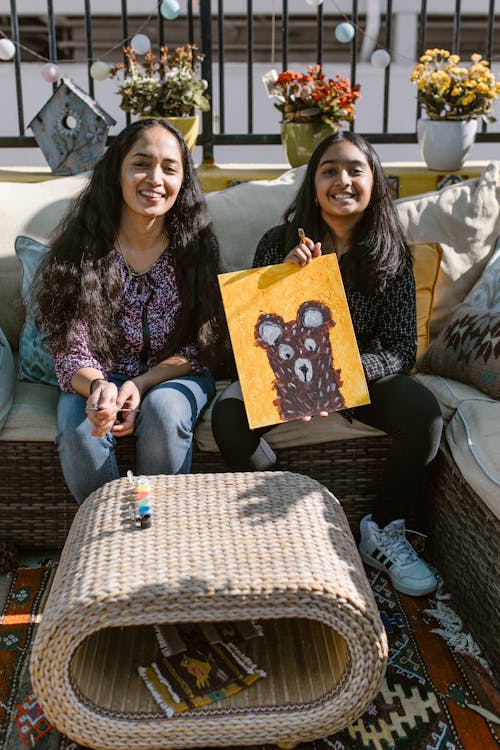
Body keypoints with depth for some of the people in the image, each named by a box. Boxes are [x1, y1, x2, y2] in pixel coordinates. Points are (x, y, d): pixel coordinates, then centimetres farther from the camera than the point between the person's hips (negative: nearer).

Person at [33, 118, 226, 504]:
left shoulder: (196, 245, -8)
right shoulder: (81, 247, -10)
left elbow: (200, 348, -6)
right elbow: (71, 350, -11)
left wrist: (140, 385, -21)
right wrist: (98, 386, -35)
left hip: (174, 375, 0)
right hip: (97, 377, 0)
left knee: (163, 410, -32)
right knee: (80, 426, -29)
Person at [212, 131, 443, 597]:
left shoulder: (391, 254, -6)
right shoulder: (279, 243, -8)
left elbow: (403, 350, -11)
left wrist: (338, 370, -31)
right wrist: (286, 275, -24)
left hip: (361, 372, 1)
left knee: (424, 412, -27)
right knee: (228, 417, -28)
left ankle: (383, 533, -3)